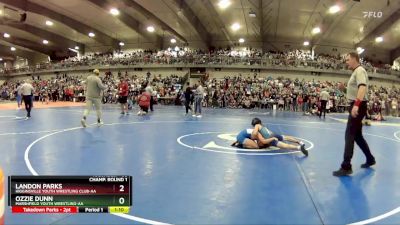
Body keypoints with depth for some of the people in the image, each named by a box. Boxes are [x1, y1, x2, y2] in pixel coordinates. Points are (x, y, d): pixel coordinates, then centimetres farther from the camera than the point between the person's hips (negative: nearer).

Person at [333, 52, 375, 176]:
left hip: (358, 106, -10)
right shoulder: (356, 72, 20)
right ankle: (370, 159, 31)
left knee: (349, 135, -12)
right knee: (357, 135, 17)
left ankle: (346, 167, -12)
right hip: (356, 106, 10)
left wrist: (356, 104, -40)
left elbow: (362, 87, -28)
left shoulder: (359, 70, -12)